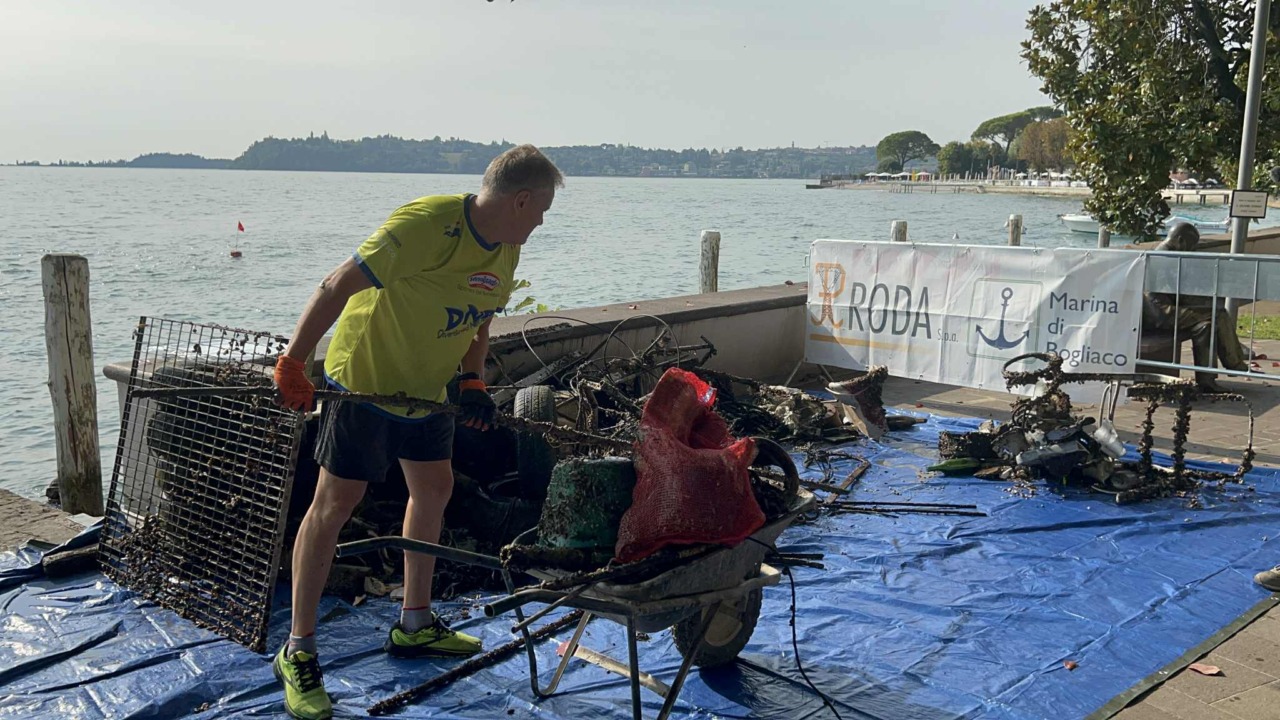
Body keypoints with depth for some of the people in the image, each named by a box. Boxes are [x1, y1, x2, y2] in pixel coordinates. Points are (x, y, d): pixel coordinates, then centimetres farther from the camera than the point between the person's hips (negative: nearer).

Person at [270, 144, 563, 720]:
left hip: (427, 386, 9)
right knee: (335, 502, -4)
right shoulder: (427, 224, -28)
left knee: (434, 488, 14)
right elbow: (337, 287, -28)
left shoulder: (506, 249, 0)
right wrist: (291, 365, -27)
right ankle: (297, 653, 6)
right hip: (365, 377, -9)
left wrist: (471, 380, -2)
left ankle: (414, 625, 31)